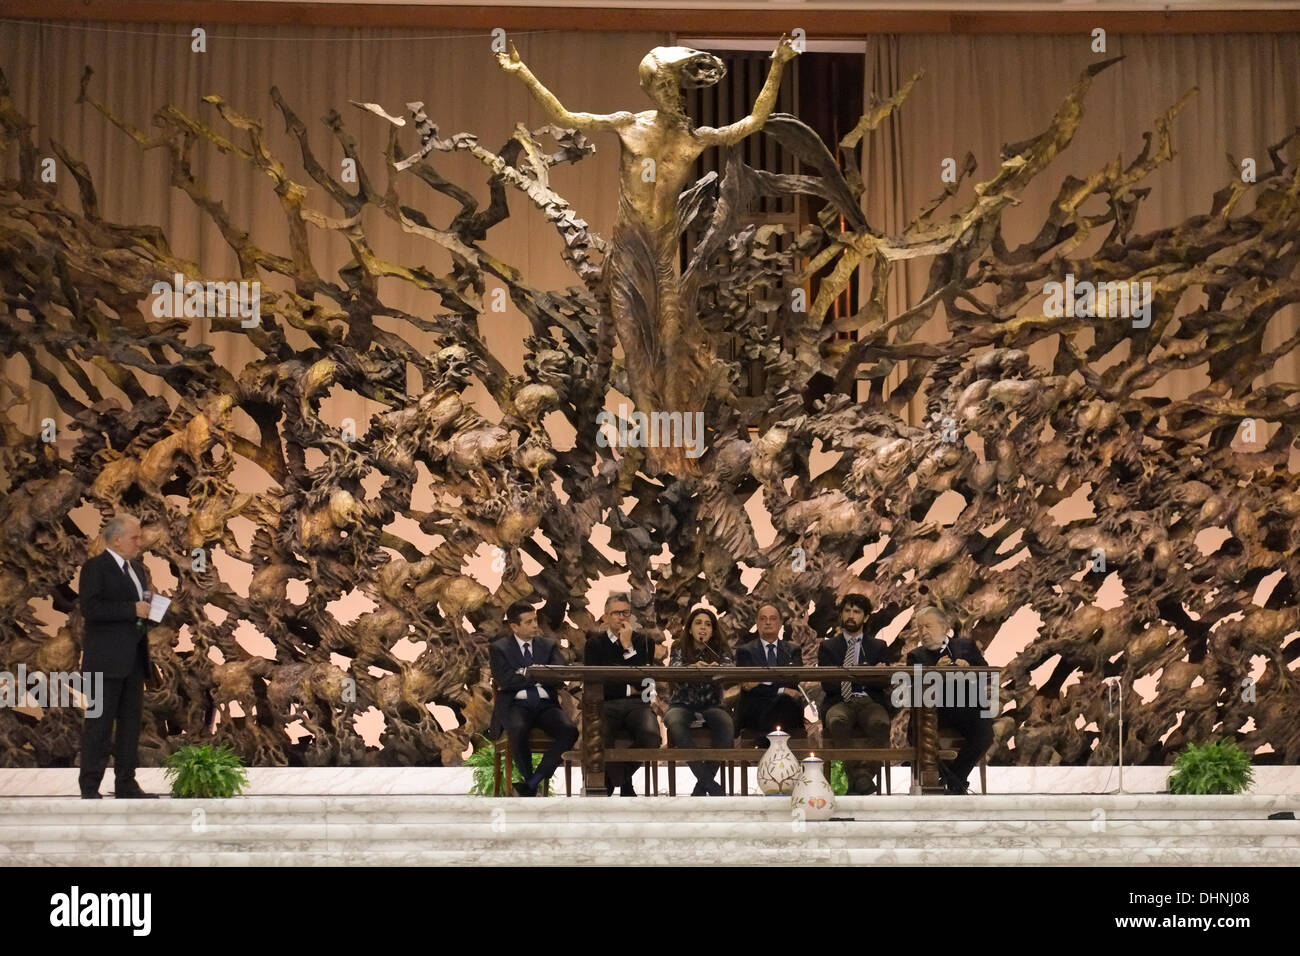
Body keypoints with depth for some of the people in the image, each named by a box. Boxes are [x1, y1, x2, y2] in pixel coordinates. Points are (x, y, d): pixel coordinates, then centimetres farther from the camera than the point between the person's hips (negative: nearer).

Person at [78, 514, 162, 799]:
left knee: (131, 721, 10)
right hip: (107, 659, -8)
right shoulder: (95, 568, -9)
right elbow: (90, 608, -21)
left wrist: (150, 609, 5)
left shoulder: (137, 567, 18)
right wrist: (133, 609, -22)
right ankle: (89, 788, -3)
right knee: (99, 723, -6)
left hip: (134, 658, 8)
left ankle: (126, 784, 16)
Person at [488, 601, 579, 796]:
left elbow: (559, 678, -1)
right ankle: (529, 778, -13)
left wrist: (523, 676, -5)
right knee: (518, 730, -38)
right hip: (516, 705, -3)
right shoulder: (498, 648, 9)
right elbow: (505, 681, -8)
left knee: (569, 730, -29)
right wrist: (538, 678, -4)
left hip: (546, 705, 3)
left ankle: (533, 781, -22)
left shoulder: (550, 646, 17)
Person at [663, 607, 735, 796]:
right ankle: (713, 787, -38)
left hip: (710, 705, 1)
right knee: (676, 724, -37)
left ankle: (701, 787, -24)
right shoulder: (679, 648, 5)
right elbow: (674, 667, -14)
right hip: (682, 704, -1)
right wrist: (693, 667, -37)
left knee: (726, 725, -33)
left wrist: (718, 668, -36)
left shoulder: (719, 650, 9)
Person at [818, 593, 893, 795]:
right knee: (838, 722, -37)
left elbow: (883, 682, 8)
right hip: (840, 702, -1)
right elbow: (827, 685, 4)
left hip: (869, 701, 1)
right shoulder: (828, 646, 18)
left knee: (880, 724, -36)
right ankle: (858, 777, -38)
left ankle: (866, 773, -36)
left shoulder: (878, 647, 20)